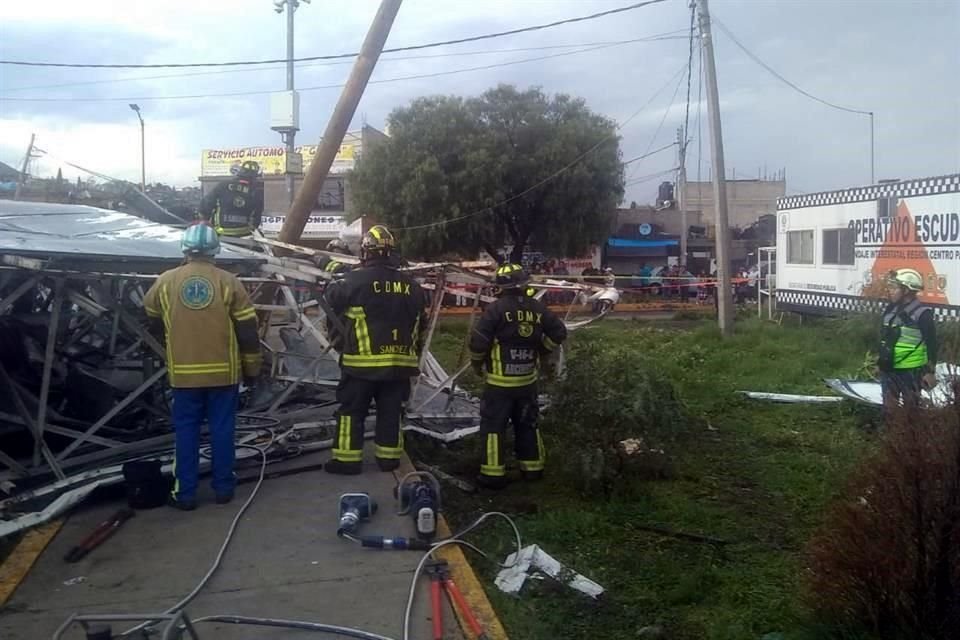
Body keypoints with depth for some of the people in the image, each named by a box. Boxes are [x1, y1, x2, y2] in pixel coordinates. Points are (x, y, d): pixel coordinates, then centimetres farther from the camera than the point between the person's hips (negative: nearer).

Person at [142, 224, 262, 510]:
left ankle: (185, 493, 12)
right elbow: (248, 331, -4)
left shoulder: (165, 282, 0)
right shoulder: (228, 282, -5)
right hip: (224, 372, -1)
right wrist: (252, 368, 6)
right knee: (222, 429, 9)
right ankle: (223, 488, 16)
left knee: (186, 431, 9)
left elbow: (153, 320, 17)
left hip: (183, 373, 1)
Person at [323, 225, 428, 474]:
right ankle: (389, 457, 19)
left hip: (362, 362, -4)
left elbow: (330, 303, 6)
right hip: (399, 362, 4)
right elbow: (420, 322, 13)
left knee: (351, 410, 6)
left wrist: (335, 282, 27)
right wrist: (414, 353, 24)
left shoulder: (354, 280, -9)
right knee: (391, 411, 13)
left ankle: (347, 459, 9)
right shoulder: (411, 285, 6)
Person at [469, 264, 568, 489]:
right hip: (528, 381, 5)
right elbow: (559, 333, 9)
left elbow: (478, 342, -16)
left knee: (493, 426, 4)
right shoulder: (538, 308, 2)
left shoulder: (496, 309, -13)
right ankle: (533, 468, 27)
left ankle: (493, 474, 5)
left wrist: (477, 364, 2)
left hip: (499, 382, -5)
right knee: (527, 424, 19)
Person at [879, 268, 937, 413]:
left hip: (911, 371, -6)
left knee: (911, 408, 4)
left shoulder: (922, 314, -13)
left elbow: (932, 345, -12)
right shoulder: (890, 310, 7)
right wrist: (878, 358, 20)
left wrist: (930, 371, -14)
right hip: (888, 369, 7)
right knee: (889, 407, 14)